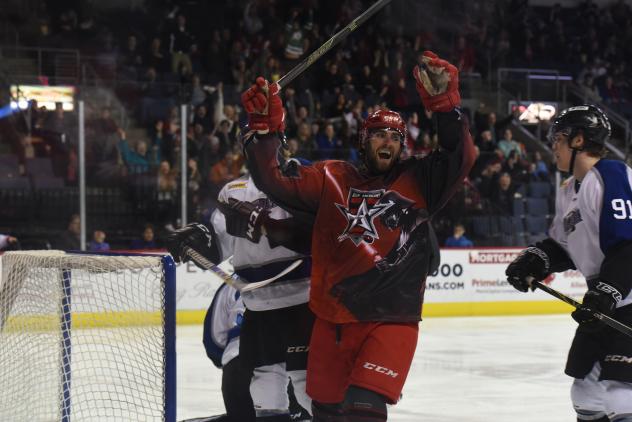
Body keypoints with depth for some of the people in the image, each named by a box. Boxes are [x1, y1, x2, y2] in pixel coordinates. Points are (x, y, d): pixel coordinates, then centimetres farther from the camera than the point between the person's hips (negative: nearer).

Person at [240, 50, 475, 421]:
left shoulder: (417, 181, 2)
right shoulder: (331, 180, 5)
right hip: (333, 319, 3)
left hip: (392, 320, -3)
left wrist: (445, 103, -24)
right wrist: (265, 128, -17)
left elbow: (461, 157, -12)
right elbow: (275, 179, -3)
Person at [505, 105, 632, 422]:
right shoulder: (568, 192, 15)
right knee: (587, 394, 15)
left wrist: (605, 292, -27)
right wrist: (533, 261, 5)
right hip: (604, 305, 10)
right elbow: (562, 245, 22)